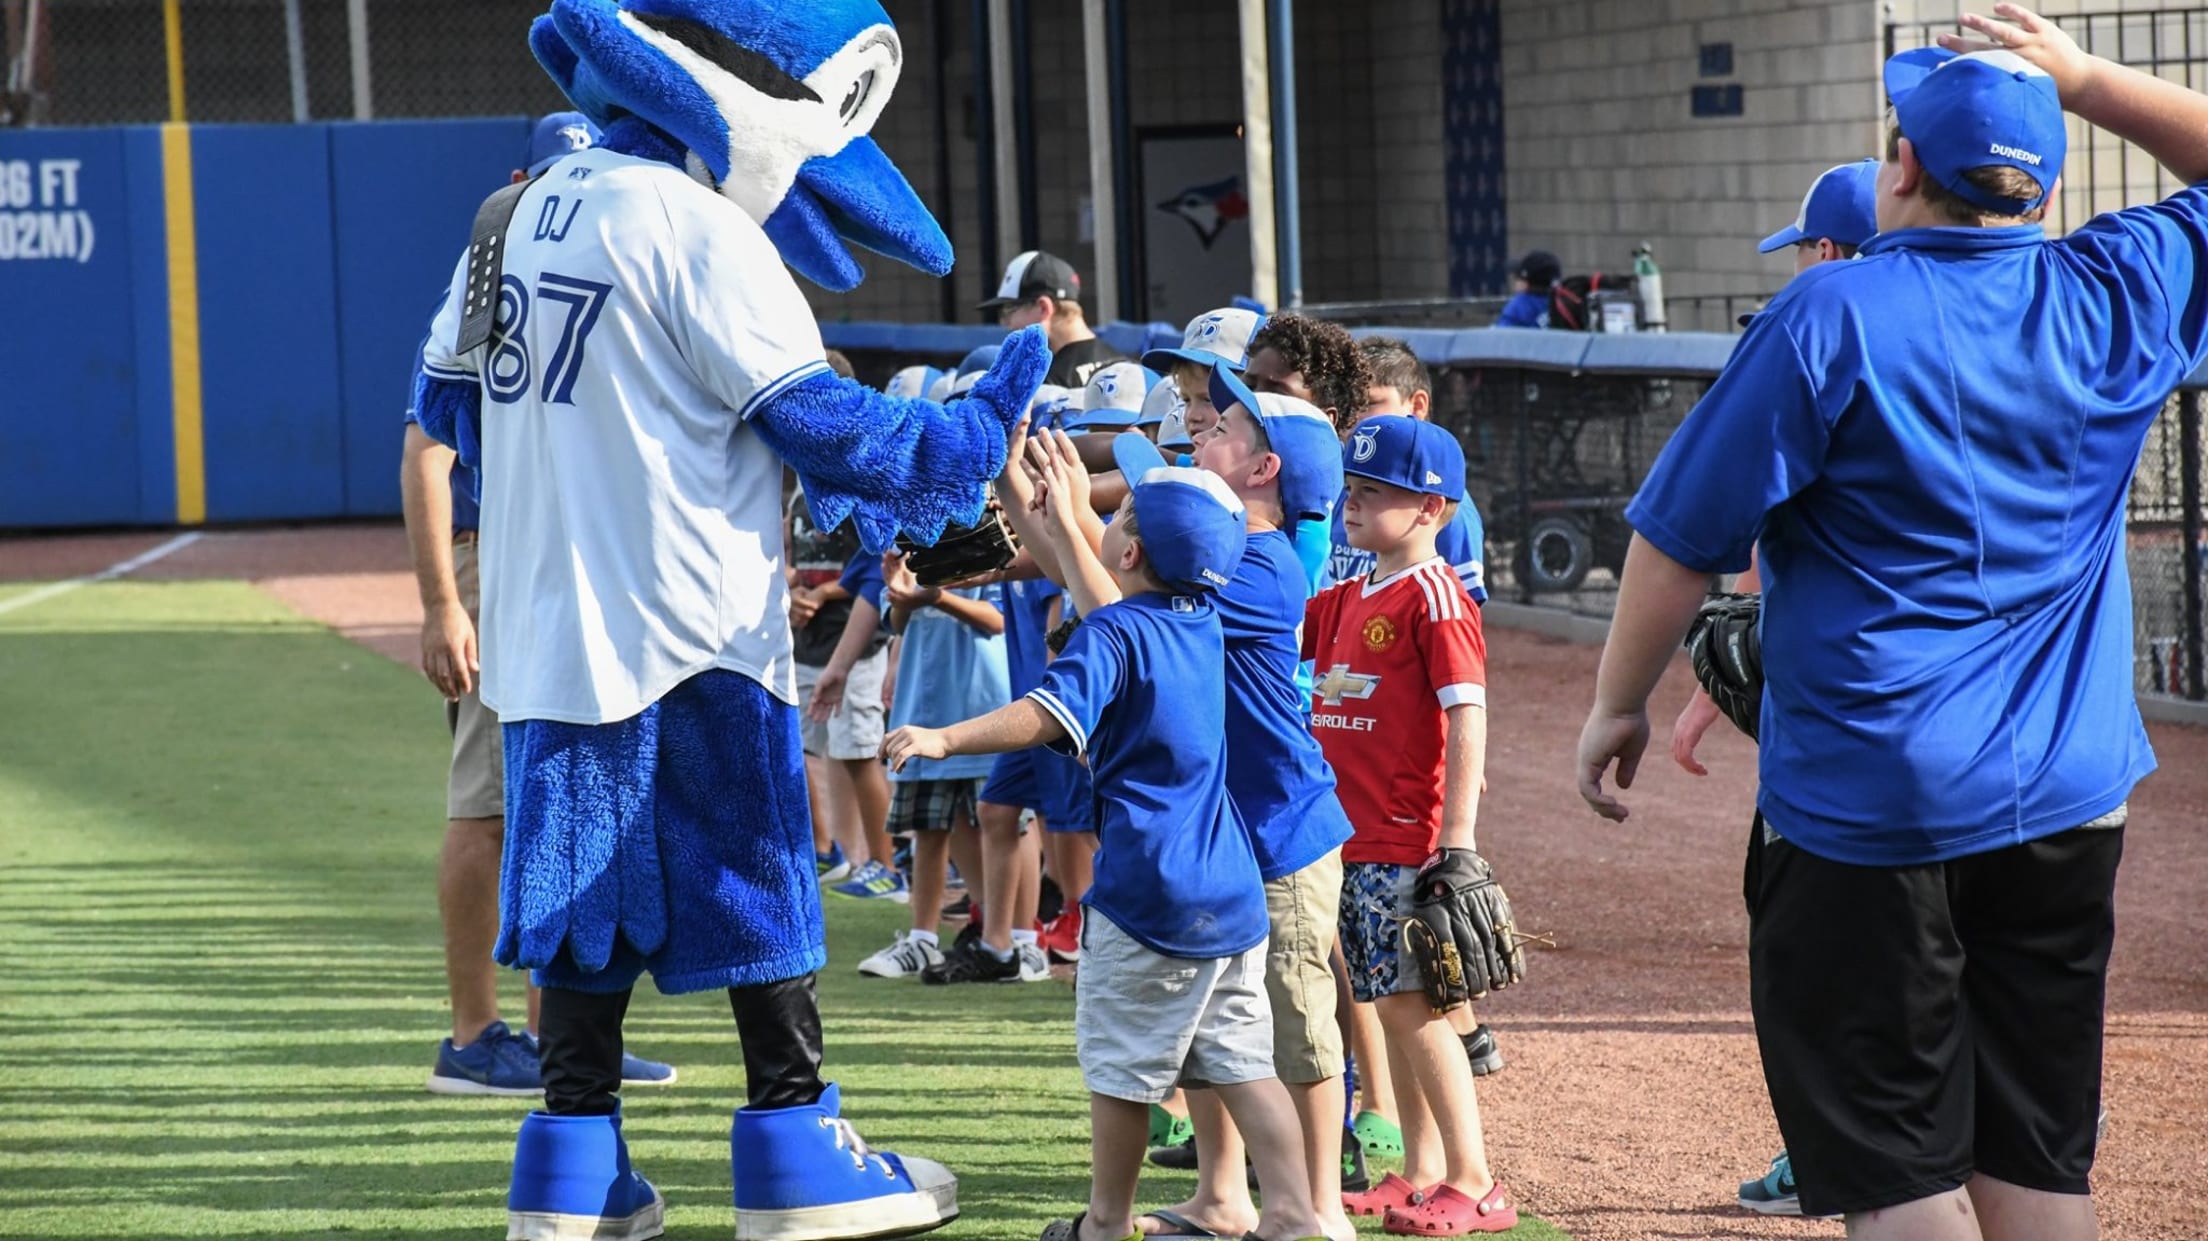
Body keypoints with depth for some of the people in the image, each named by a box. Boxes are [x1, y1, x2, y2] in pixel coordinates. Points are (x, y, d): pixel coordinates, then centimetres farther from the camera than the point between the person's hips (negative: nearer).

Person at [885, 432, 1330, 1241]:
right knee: (1241, 1062, 10)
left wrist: (948, 739, -38)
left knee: (1121, 1066, 6)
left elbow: (1047, 716, -29)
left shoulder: (1111, 636, -12)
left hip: (1148, 893, -7)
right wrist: (1069, 519, 35)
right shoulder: (1202, 623, 11)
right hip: (1231, 891, 7)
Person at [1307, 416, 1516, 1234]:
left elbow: (1467, 720, -17)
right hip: (1353, 838, 8)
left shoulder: (1434, 596, -11)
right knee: (1390, 1007, 11)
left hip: (1408, 842, -8)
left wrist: (1457, 843, -22)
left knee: (1412, 1005, -8)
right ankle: (1420, 1173, 18)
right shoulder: (1347, 599, 14)